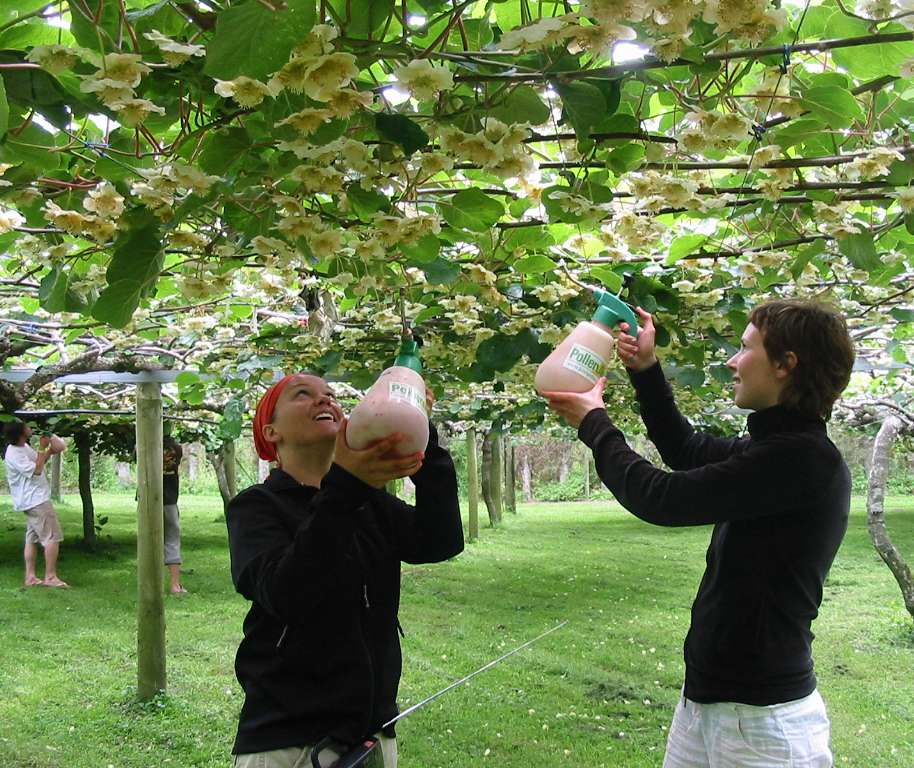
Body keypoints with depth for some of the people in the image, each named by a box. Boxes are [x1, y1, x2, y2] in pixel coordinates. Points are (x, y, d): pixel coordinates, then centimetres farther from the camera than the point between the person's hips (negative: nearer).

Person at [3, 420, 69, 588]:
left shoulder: (24, 447, 9)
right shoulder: (13, 454, -21)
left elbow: (38, 462, 23)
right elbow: (36, 470, -23)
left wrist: (49, 451, 8)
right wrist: (42, 448, -18)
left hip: (32, 501, 10)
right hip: (36, 500, -10)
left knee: (32, 538, 10)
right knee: (53, 536, -9)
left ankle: (30, 577, 13)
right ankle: (50, 577, -8)